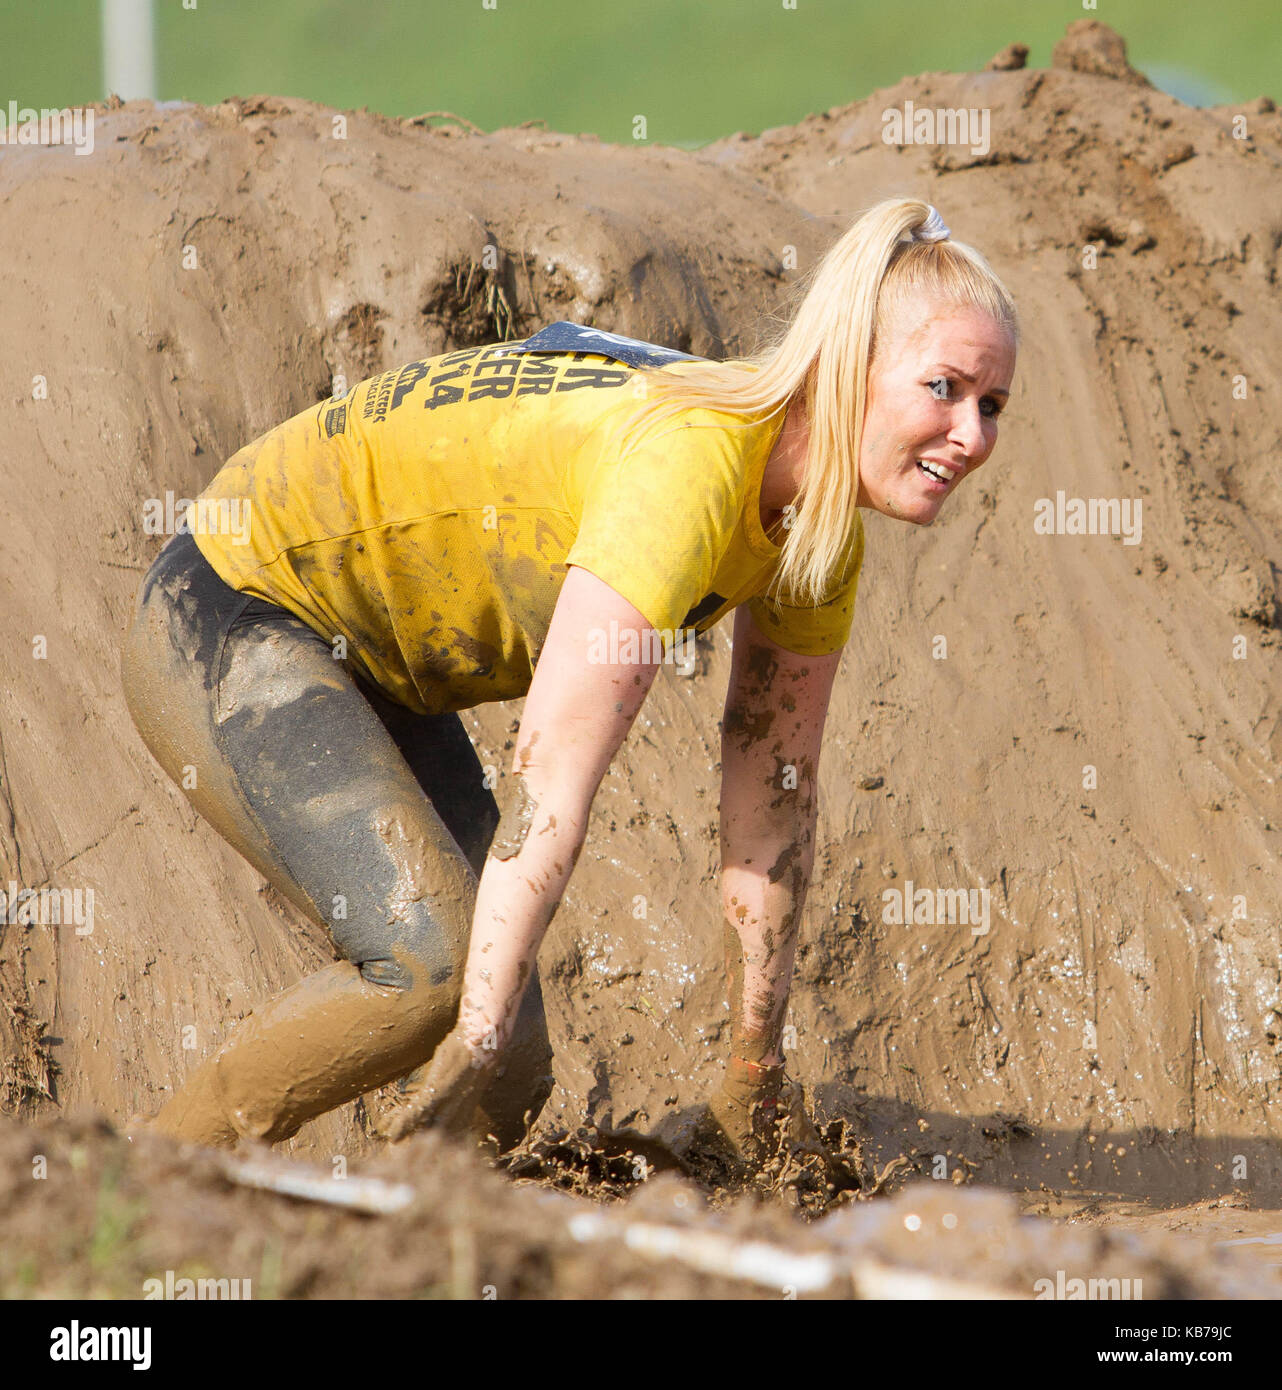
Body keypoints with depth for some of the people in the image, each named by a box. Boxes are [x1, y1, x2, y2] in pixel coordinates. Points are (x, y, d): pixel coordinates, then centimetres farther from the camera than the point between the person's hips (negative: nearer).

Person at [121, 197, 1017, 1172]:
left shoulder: (821, 529, -6)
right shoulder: (689, 466, -34)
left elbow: (774, 796, 2)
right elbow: (552, 781, -38)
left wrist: (757, 1067, 2)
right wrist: (472, 1047, -40)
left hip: (377, 672, 9)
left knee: (511, 1081, -1)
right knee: (433, 962, -27)